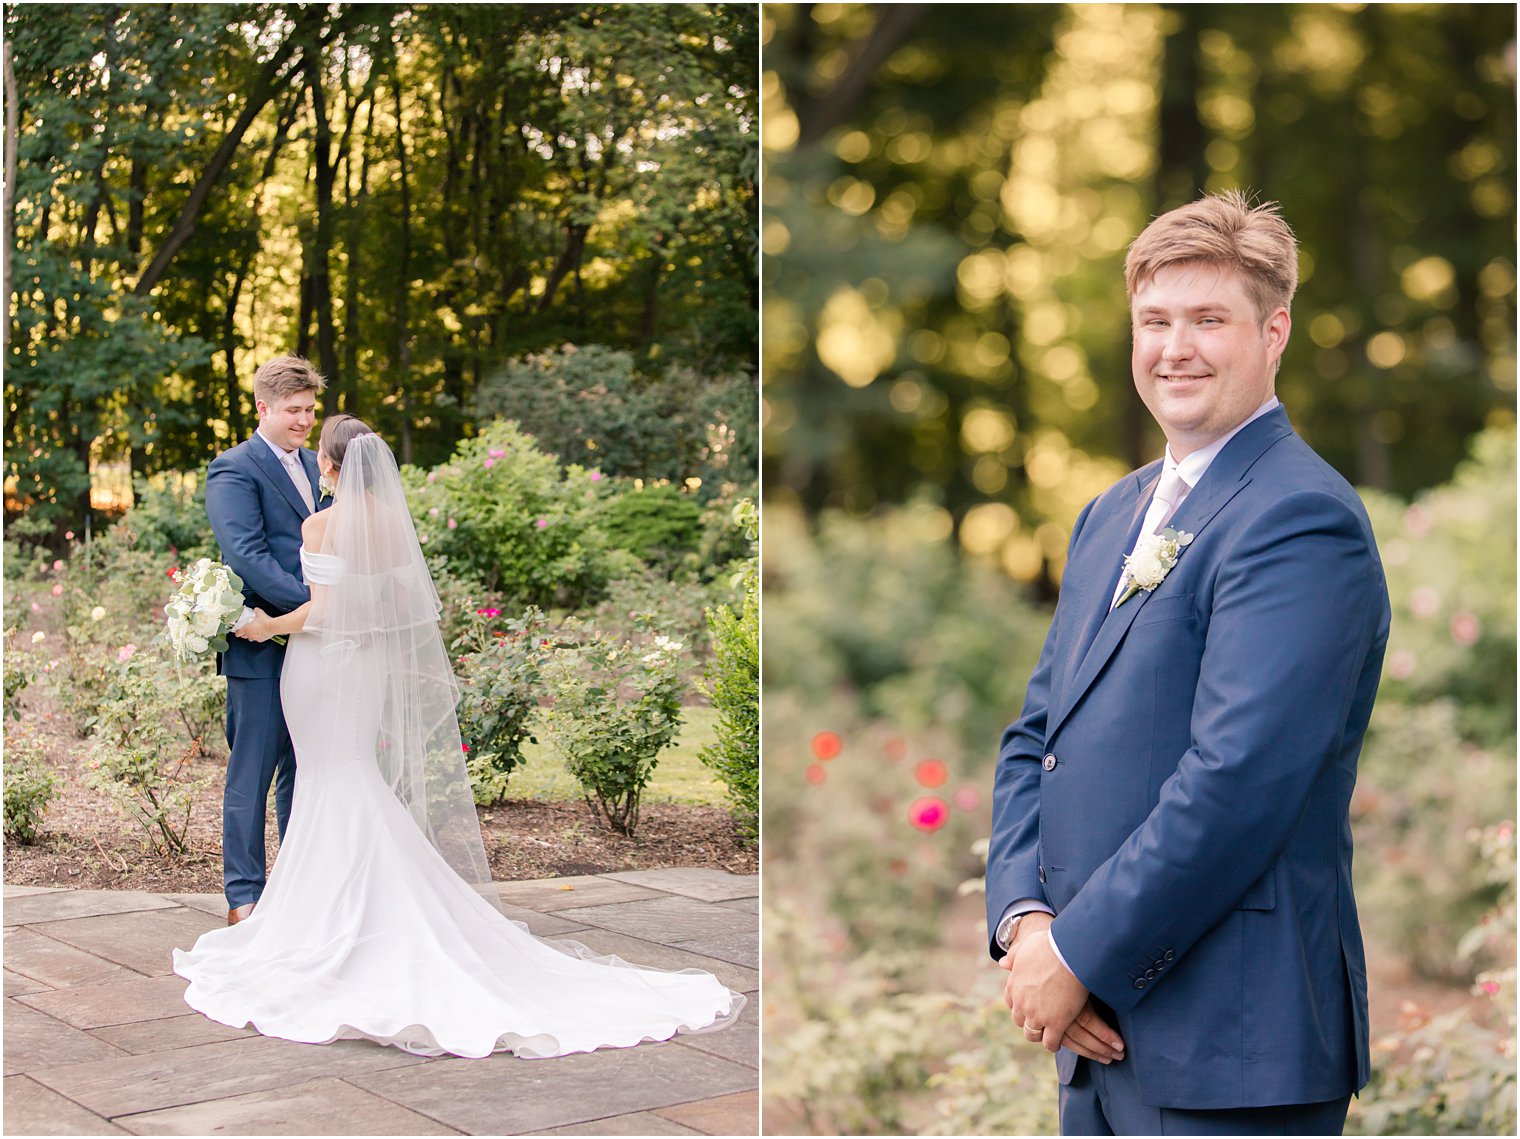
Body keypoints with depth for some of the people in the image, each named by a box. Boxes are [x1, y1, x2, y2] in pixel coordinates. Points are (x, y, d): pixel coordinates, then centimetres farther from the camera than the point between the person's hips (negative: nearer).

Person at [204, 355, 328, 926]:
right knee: (253, 769, 0)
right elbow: (247, 555, -17)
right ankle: (244, 894, 9)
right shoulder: (233, 470, -7)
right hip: (262, 647, -7)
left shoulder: (317, 467, 16)